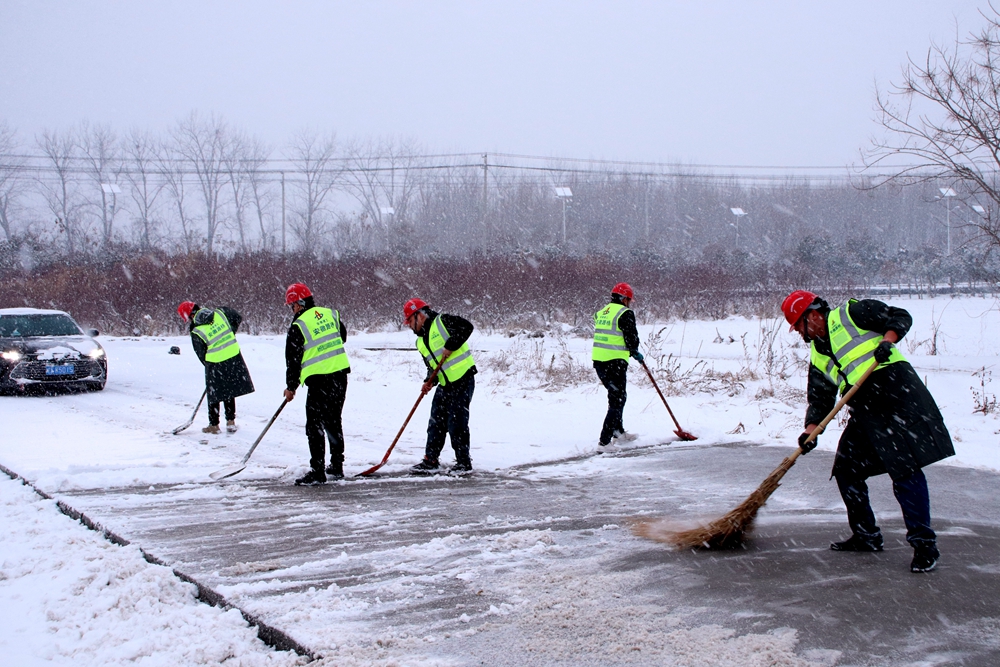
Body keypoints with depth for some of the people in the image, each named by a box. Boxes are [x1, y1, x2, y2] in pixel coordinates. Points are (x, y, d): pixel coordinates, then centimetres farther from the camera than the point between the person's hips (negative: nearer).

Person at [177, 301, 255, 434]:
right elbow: (238, 318, 12)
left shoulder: (196, 333, -11)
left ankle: (214, 425, 21)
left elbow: (202, 355, -3)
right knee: (229, 392, 18)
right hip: (234, 358, 4)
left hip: (215, 364, -4)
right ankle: (230, 422, 21)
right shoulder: (220, 313, -2)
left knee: (214, 395, 12)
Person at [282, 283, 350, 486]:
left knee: (315, 425, 0)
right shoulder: (331, 314, 8)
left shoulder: (298, 326, -8)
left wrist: (291, 387, 7)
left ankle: (317, 471, -2)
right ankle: (336, 467, 24)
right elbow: (342, 337, 24)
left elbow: (293, 359, -4)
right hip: (340, 374, 7)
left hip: (318, 380, -7)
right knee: (333, 421, 18)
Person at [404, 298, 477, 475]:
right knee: (436, 423, 10)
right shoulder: (421, 342, 16)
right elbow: (432, 365, 16)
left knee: (457, 422, -6)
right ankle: (430, 461, 19)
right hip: (444, 385, 9)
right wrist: (429, 381, -2)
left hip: (463, 380, -8)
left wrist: (450, 346, -22)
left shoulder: (442, 321, -8)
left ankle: (464, 462, 5)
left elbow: (467, 327, -20)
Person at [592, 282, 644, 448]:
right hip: (615, 363, -8)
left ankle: (618, 431, 34)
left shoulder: (601, 312, 16)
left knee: (616, 395, 24)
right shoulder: (625, 313, -9)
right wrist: (635, 352, 10)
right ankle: (604, 440, -8)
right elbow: (631, 337, -10)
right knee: (617, 400, -3)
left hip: (598, 360, 8)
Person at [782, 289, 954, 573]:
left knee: (906, 467, -12)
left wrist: (887, 340, -20)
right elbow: (820, 399, 15)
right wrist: (810, 431, 0)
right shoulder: (818, 355, 19)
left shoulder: (851, 313, 0)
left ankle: (924, 543, -7)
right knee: (846, 470, 8)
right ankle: (867, 535, 22)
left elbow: (900, 317, -2)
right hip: (864, 409, 9)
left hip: (894, 388, -9)